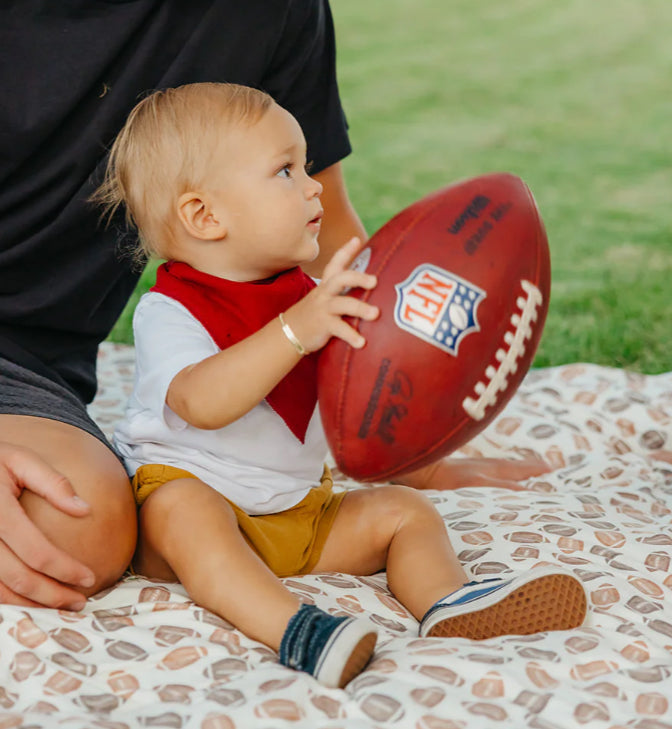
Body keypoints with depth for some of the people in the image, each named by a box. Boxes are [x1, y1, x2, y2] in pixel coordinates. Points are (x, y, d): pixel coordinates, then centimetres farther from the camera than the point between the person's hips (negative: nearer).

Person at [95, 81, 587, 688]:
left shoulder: (309, 297, 9)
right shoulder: (168, 312, -14)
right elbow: (203, 403, -34)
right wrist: (297, 329, -44)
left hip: (301, 512, 7)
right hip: (196, 493, -6)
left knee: (403, 510, -7)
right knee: (181, 507, -37)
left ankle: (445, 601, -33)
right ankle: (290, 628, -52)